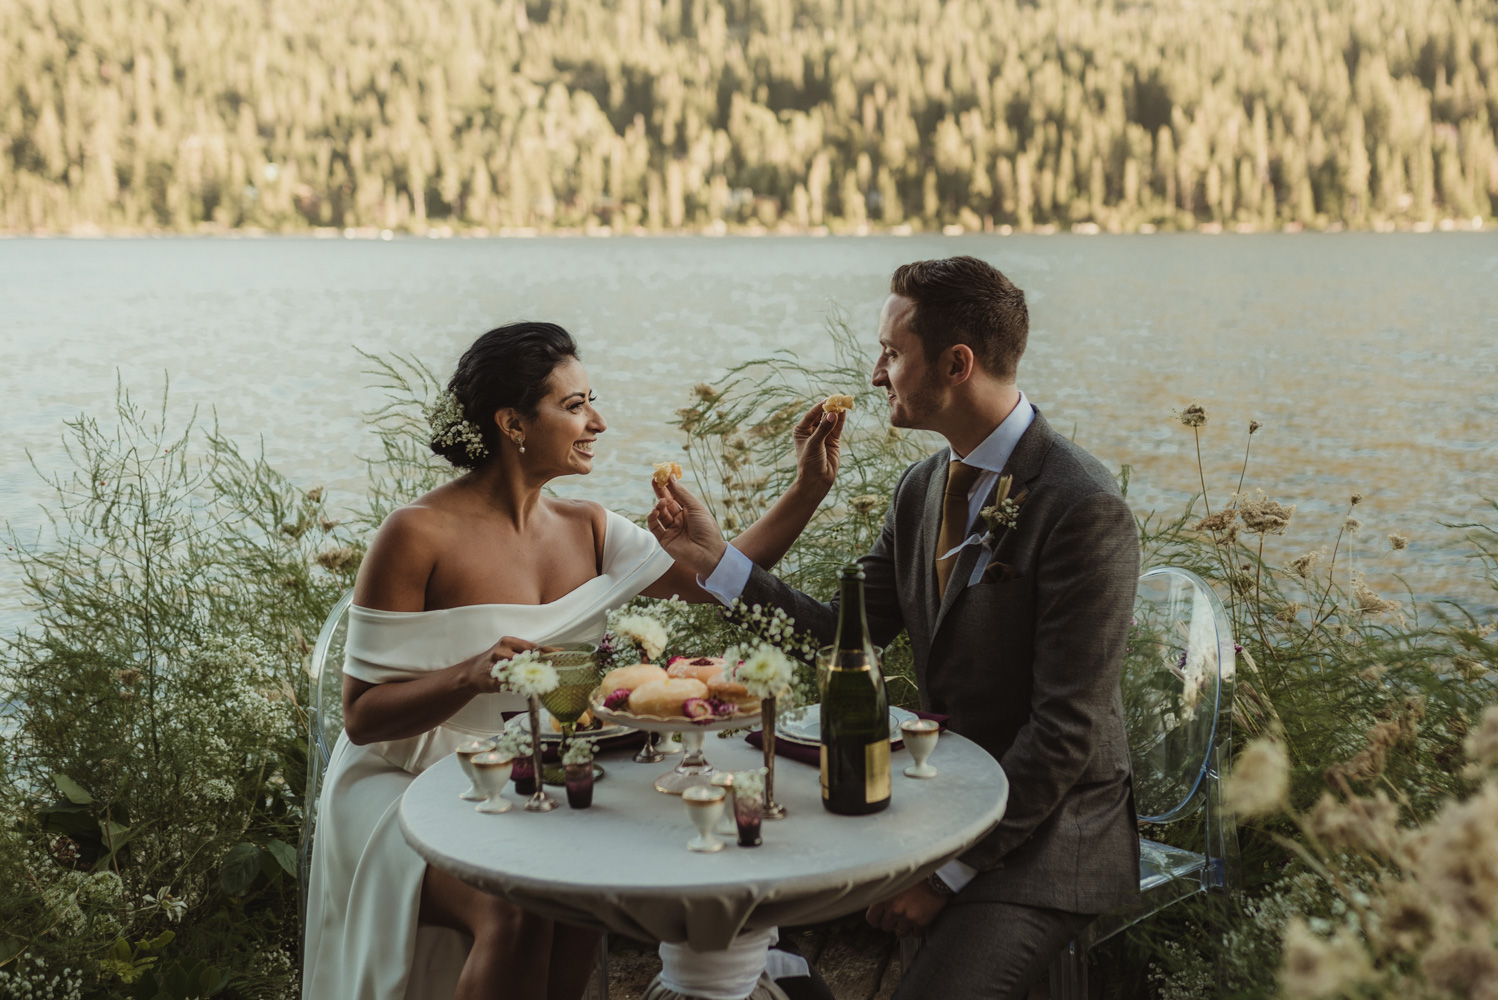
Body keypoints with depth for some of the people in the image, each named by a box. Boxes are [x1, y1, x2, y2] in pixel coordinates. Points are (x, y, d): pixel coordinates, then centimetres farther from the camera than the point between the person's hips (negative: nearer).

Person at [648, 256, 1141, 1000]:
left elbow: (1066, 732, -21)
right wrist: (715, 560, -1)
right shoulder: (922, 487, 6)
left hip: (1047, 831, -7)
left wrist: (951, 868, -19)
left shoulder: (1084, 509, -20)